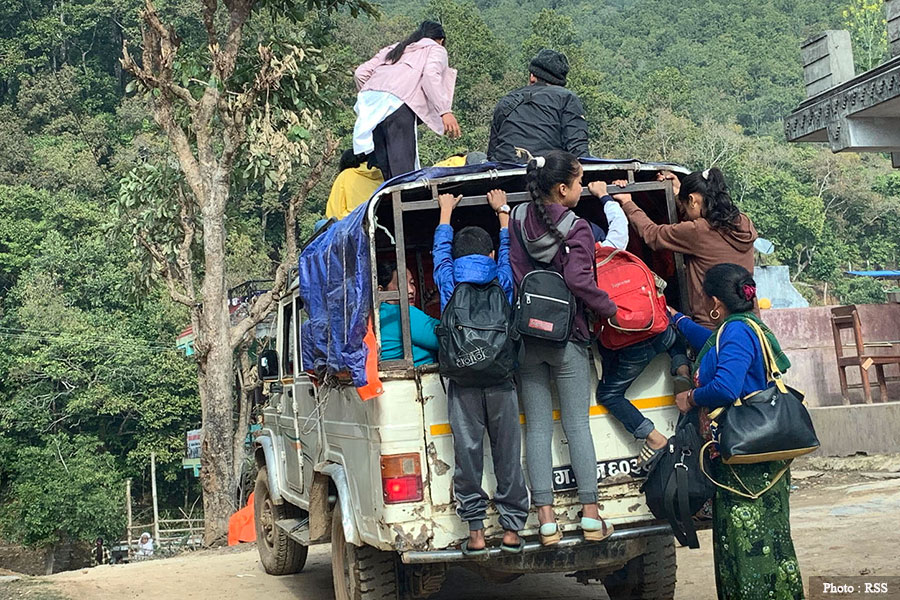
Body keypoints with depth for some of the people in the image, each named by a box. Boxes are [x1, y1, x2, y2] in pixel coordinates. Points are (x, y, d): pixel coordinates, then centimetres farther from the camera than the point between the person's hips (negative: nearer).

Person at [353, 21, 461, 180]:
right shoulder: (436, 49, 21)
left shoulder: (393, 49, 36)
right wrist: (445, 111, -10)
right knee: (402, 167, -11)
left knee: (379, 166, 8)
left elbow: (361, 72, 24)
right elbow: (431, 74, -2)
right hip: (397, 101, -6)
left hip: (367, 98, 6)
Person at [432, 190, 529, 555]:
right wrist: (502, 211, 36)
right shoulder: (503, 282, 5)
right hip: (501, 382, 0)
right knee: (508, 456, 6)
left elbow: (441, 249, 21)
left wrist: (446, 211, 35)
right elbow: (508, 249, 23)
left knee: (467, 455, 4)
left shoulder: (449, 284, 4)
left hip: (462, 383, 0)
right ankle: (512, 529, 10)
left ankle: (475, 531, 6)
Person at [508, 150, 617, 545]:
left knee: (537, 427, 6)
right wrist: (610, 310, -10)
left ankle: (546, 518, 6)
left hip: (527, 337, 4)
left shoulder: (519, 221, 4)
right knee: (578, 424, 5)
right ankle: (590, 515, 8)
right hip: (567, 339, -4)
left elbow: (513, 273, 1)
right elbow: (578, 280, -21)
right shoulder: (576, 228, -11)